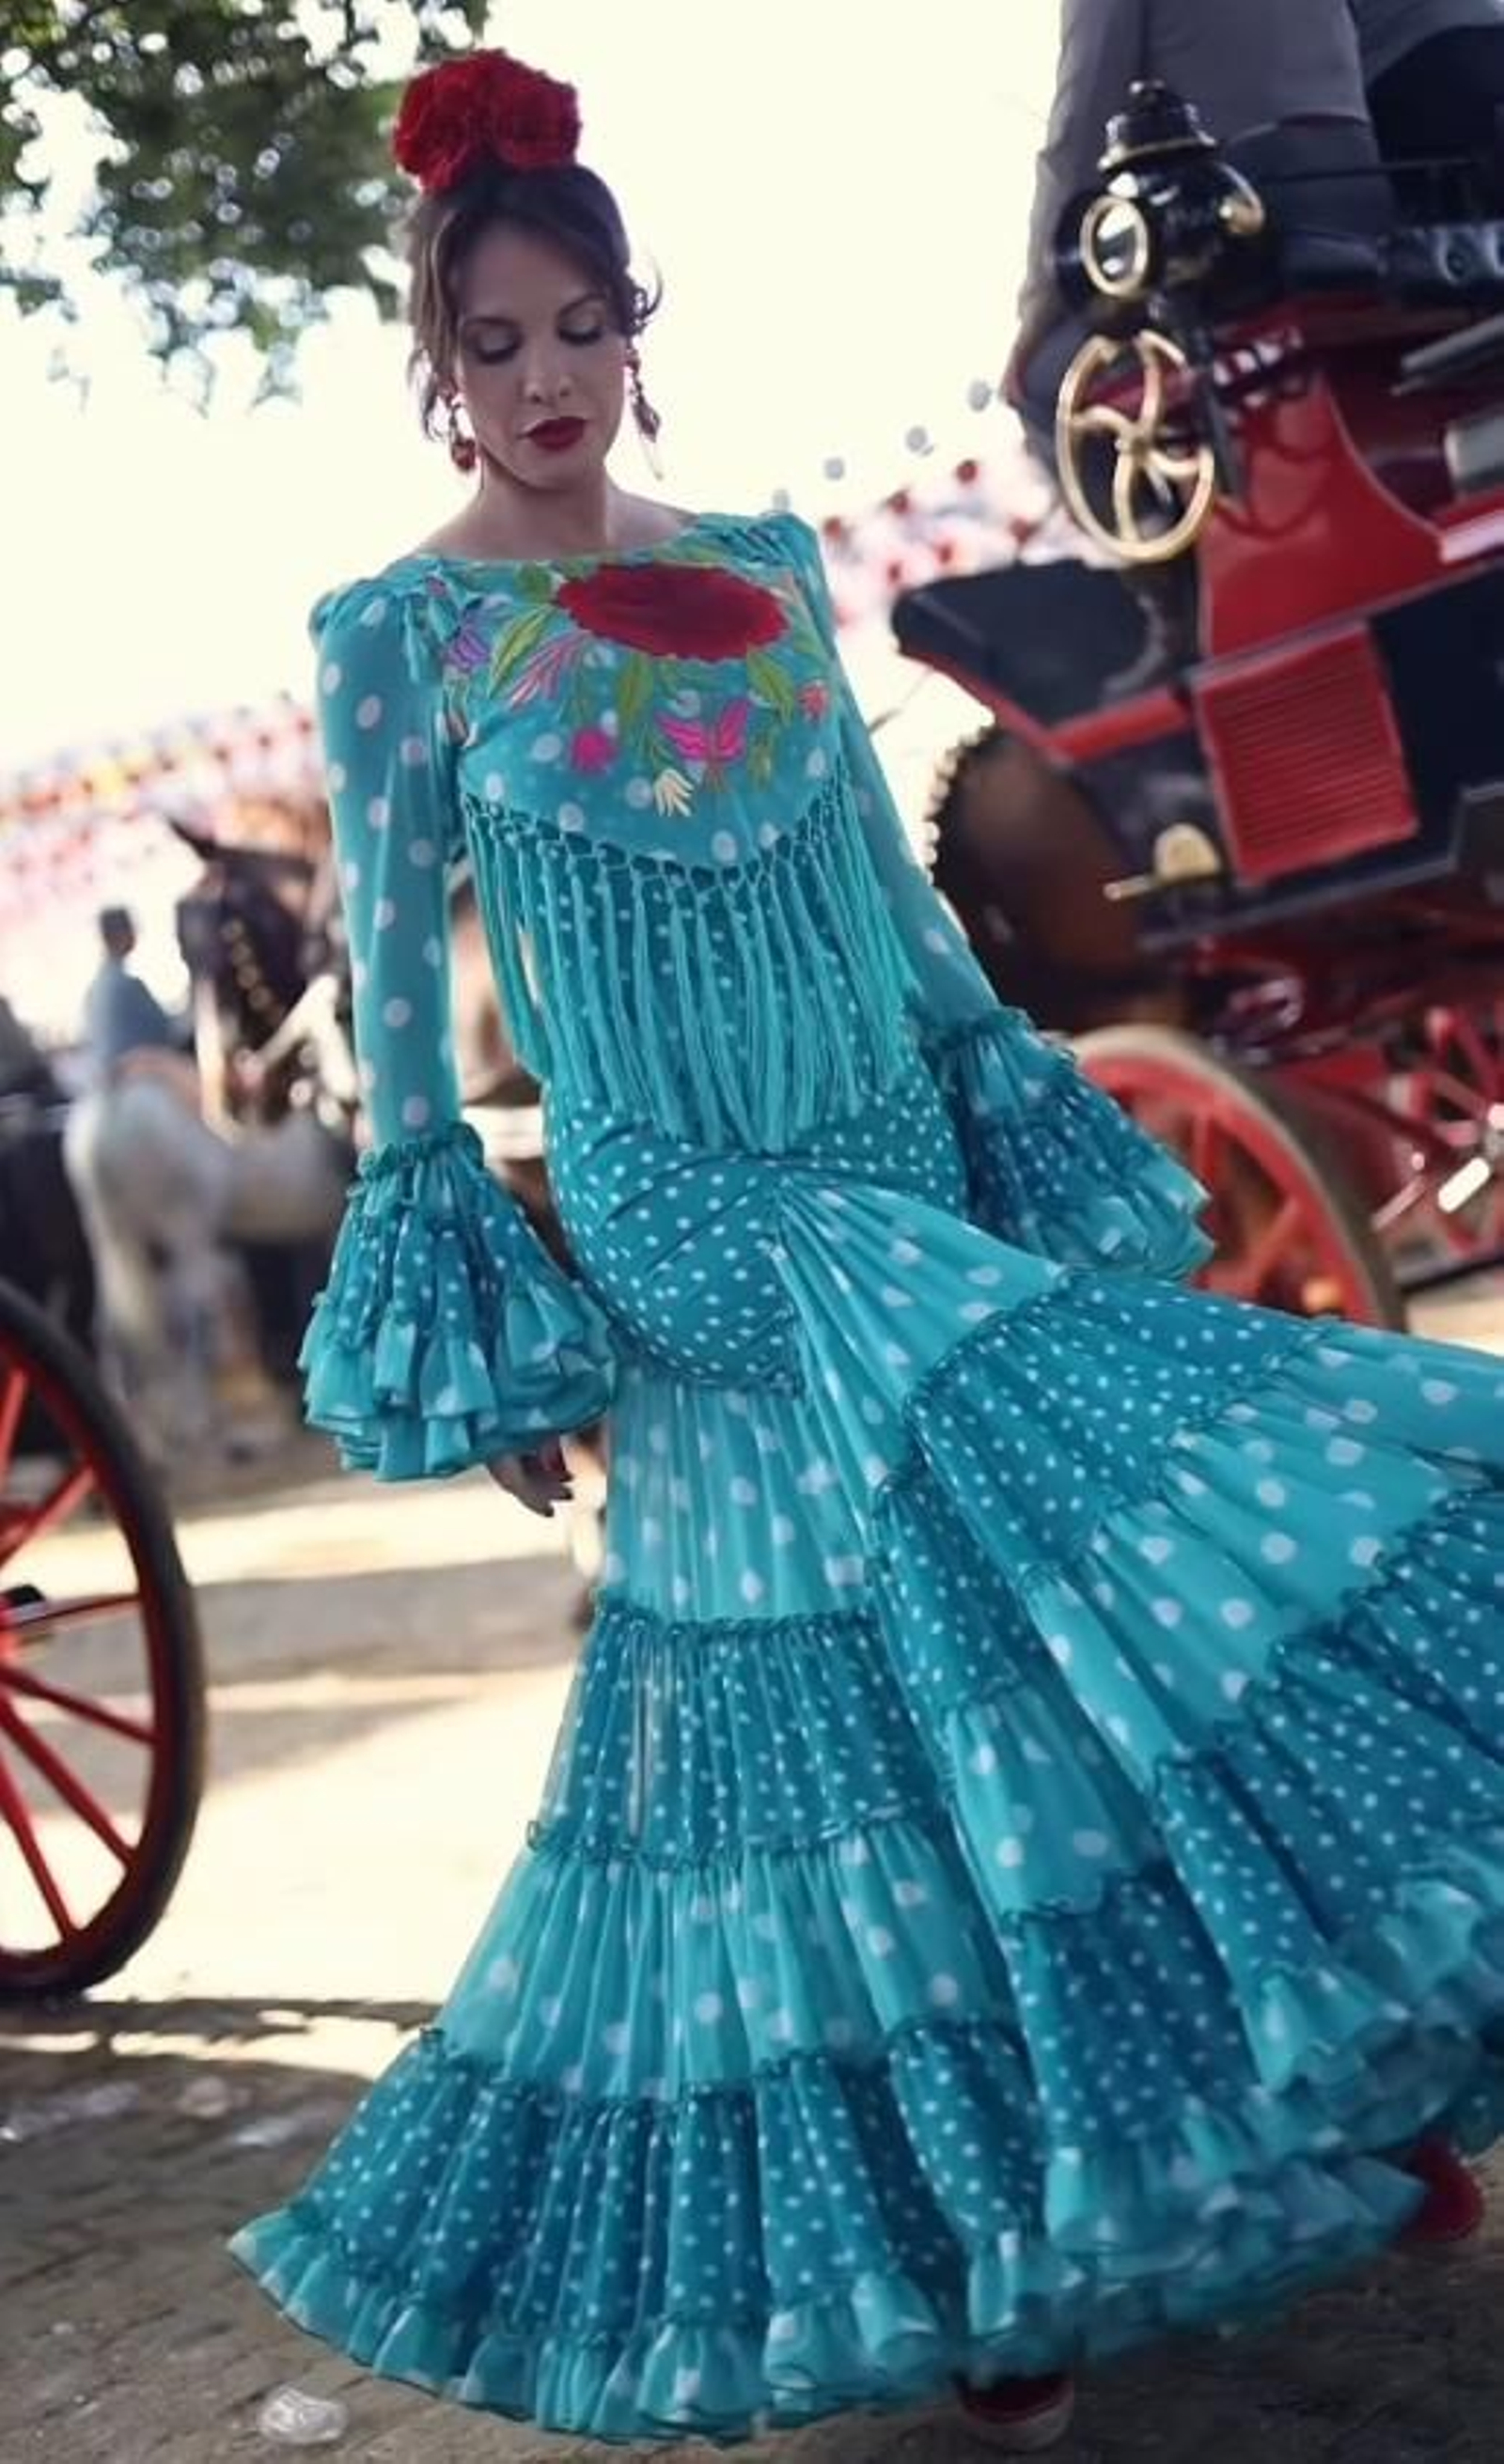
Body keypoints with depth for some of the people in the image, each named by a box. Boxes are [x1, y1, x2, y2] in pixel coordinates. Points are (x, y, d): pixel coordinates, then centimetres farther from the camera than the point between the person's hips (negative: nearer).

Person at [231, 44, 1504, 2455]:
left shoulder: (766, 564, 10)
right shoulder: (397, 631, -2)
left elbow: (895, 883, 14)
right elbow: (394, 992, -2)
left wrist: (1022, 1107, 10)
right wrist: (471, 1317, -5)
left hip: (905, 1169, 5)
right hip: (675, 1202, -5)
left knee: (951, 1666, 3)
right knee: (981, 1420, -25)